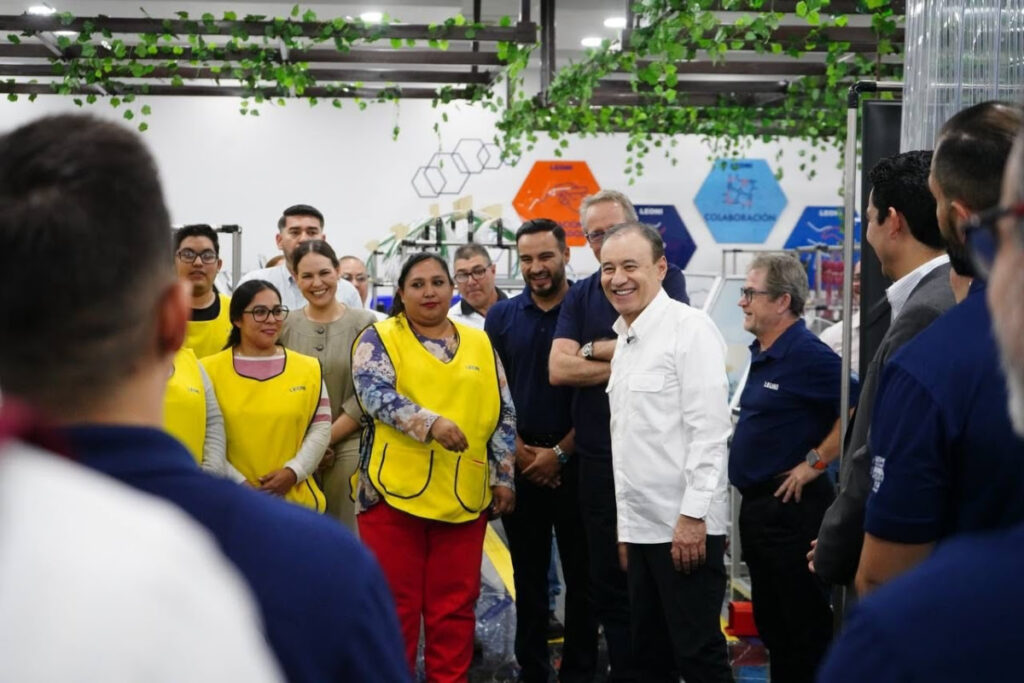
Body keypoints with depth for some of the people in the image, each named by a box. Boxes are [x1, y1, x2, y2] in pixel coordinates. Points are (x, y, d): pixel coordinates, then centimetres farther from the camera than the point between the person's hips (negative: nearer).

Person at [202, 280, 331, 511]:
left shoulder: (308, 369, 7)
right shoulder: (211, 370, 0)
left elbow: (321, 427, 7)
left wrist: (293, 471, -8)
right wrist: (237, 482, -11)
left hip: (296, 500, 2)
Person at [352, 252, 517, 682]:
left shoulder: (480, 344, 14)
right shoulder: (379, 338, 3)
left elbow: (503, 416, 14)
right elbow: (375, 393, -14)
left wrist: (505, 478, 7)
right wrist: (430, 422, -27)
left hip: (464, 495, 3)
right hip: (395, 490, -3)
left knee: (454, 606, 8)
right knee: (395, 605, 2)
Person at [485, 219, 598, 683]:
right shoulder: (501, 317, 6)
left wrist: (560, 452, -10)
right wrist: (519, 449, -5)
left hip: (575, 461, -3)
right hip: (520, 462, 3)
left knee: (581, 574, 4)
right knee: (528, 574, 10)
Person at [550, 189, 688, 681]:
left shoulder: (666, 278, 0)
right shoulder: (580, 296, 10)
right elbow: (558, 369, -3)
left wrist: (593, 348, -5)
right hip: (599, 458, 4)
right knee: (609, 581, 10)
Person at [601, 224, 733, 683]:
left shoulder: (689, 329, -10)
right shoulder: (625, 338, 15)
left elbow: (710, 430, -16)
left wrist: (693, 515, -19)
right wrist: (626, 525, 16)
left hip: (685, 527, -8)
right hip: (640, 526, 8)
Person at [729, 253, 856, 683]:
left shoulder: (807, 355, -17)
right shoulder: (762, 352, 10)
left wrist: (815, 462, -19)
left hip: (791, 507, -9)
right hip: (757, 504, 10)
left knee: (805, 625, 0)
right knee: (770, 622, 18)